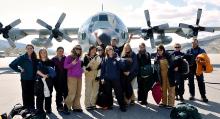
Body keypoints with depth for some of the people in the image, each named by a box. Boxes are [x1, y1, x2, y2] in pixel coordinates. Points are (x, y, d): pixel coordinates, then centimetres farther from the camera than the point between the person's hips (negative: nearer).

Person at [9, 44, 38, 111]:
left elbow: (36, 67, 15)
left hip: (33, 79, 4)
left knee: (32, 93, 12)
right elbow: (11, 65, -8)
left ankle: (32, 108, 24)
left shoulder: (35, 58, 4)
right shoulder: (22, 58, -7)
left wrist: (36, 75, 1)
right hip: (25, 79, -3)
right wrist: (19, 70, -9)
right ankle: (26, 108, 14)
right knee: (25, 94, 3)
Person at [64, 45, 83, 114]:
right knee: (72, 93, -13)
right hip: (72, 77, -7)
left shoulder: (79, 58, 16)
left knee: (78, 93, 8)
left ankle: (76, 107, 18)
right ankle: (66, 107, -4)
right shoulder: (69, 57, -3)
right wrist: (72, 63, -23)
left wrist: (82, 69, 10)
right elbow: (65, 66, -10)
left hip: (79, 77, 7)